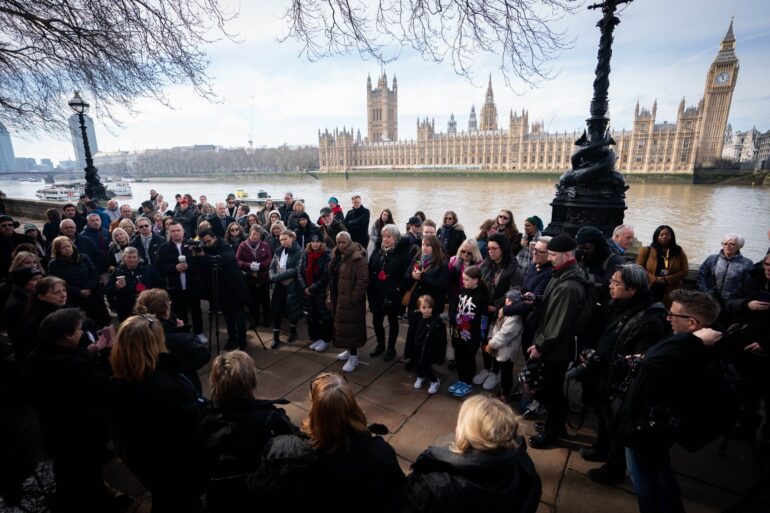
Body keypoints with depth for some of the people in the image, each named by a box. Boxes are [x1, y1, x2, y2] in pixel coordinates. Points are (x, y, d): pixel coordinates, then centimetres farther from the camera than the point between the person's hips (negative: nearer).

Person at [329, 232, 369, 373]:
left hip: (349, 300, -9)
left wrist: (354, 298, -21)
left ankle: (353, 357, 13)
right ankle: (349, 350, 36)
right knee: (341, 325, 19)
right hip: (337, 298, 9)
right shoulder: (336, 255, 8)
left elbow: (363, 280, -22)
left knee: (350, 327, 0)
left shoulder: (357, 258, -20)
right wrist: (330, 294, 15)